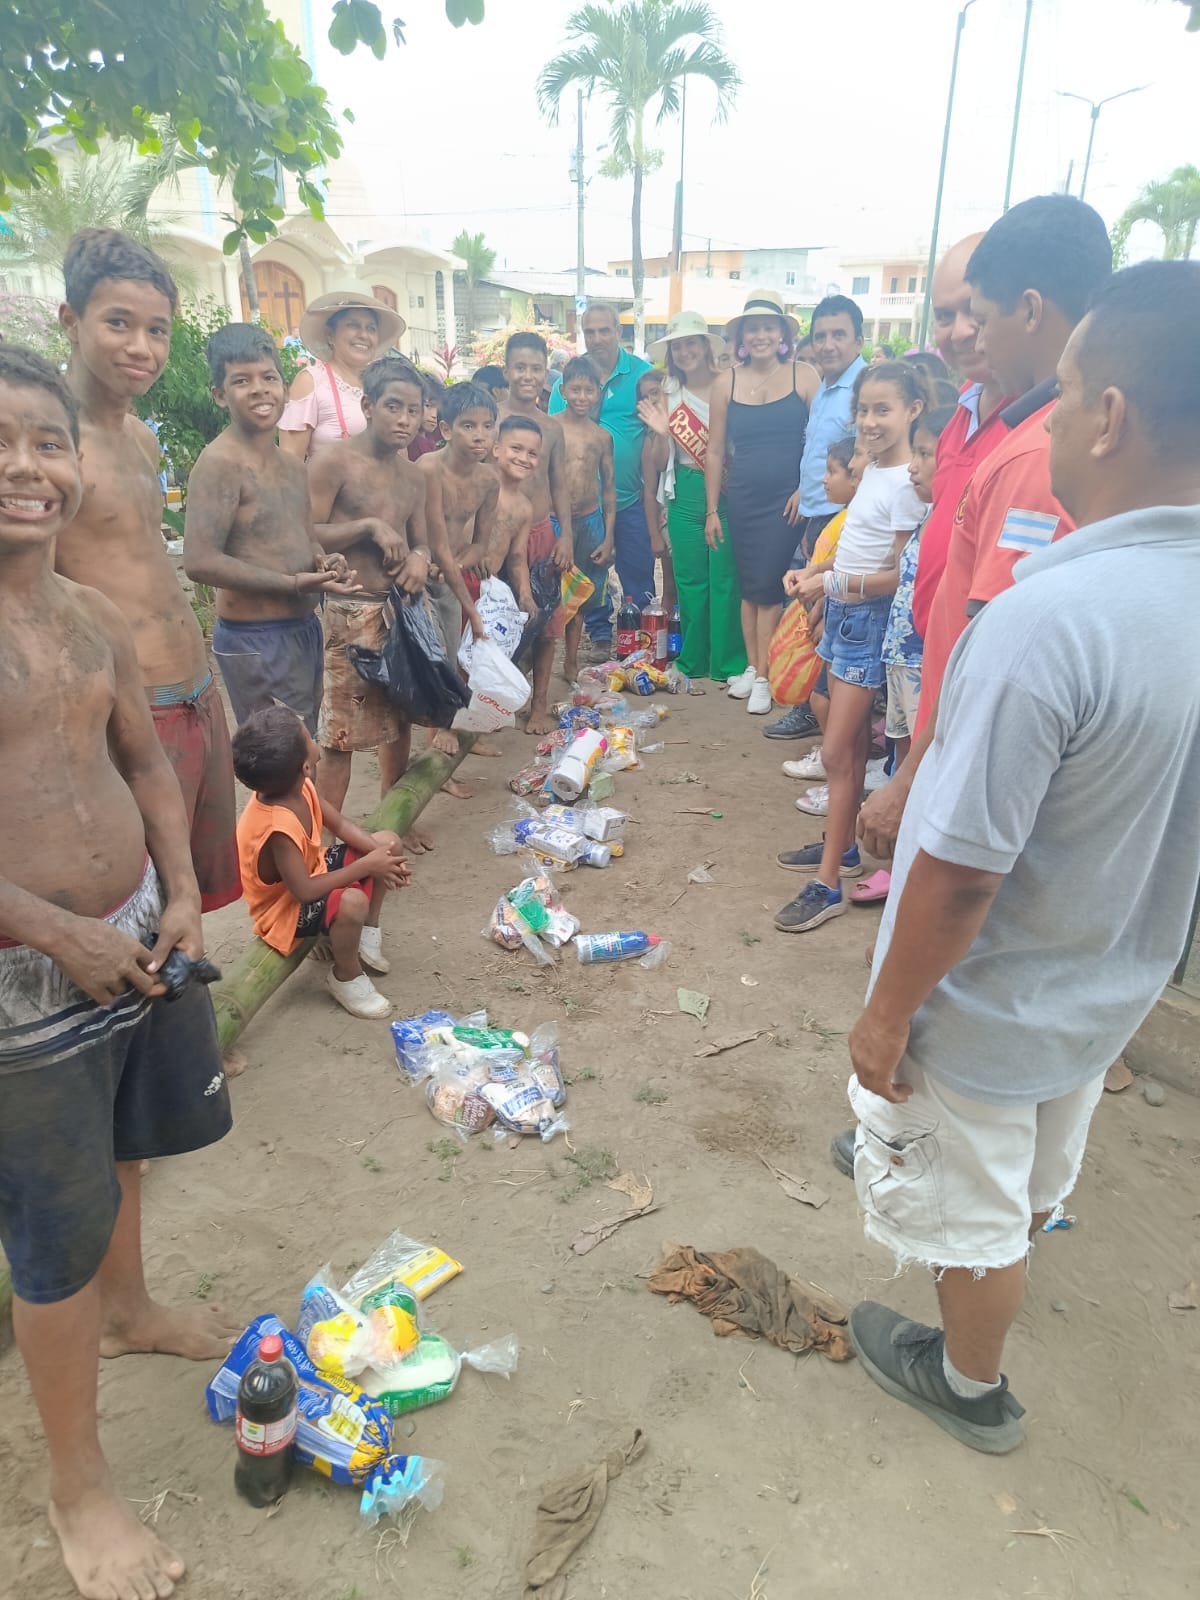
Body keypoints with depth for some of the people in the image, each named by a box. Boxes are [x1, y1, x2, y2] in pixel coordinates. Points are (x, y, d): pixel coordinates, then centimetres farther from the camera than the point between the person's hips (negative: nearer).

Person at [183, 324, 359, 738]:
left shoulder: (292, 465, 13)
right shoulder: (220, 462, -15)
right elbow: (201, 562, -23)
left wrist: (324, 561, -1)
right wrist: (296, 584, -22)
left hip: (303, 628, 9)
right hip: (256, 638, -9)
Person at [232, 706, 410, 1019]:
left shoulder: (297, 786, -13)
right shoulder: (279, 827, -37)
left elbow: (338, 823, 1)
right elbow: (304, 891, -35)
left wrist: (379, 853, -14)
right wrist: (366, 866, -29)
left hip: (311, 869, 9)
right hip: (287, 906, -9)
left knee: (389, 841, 4)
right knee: (352, 902, -37)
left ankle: (368, 932, 16)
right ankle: (345, 977, -7)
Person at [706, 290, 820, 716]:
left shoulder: (804, 377, -2)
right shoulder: (727, 385, 5)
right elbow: (715, 452, 8)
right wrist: (711, 510, 6)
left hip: (787, 500, -3)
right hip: (742, 500, 3)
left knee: (768, 586, -3)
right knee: (748, 587, 9)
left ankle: (763, 677, 7)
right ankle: (752, 668, 22)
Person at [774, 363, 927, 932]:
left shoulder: (906, 483, -19)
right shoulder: (873, 469, 8)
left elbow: (902, 575, -20)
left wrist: (832, 583, -20)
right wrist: (814, 573, 2)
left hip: (870, 619, -9)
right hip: (845, 613, 9)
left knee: (837, 752, -6)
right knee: (851, 742, 17)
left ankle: (828, 883, 2)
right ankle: (841, 846, 31)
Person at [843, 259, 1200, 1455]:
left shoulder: (1047, 619, -35)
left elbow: (960, 874, -30)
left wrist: (885, 1016, -15)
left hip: (987, 1010, -7)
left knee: (972, 1216, 20)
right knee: (1034, 1183, 32)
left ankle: (969, 1384, 47)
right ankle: (985, 1278, 61)